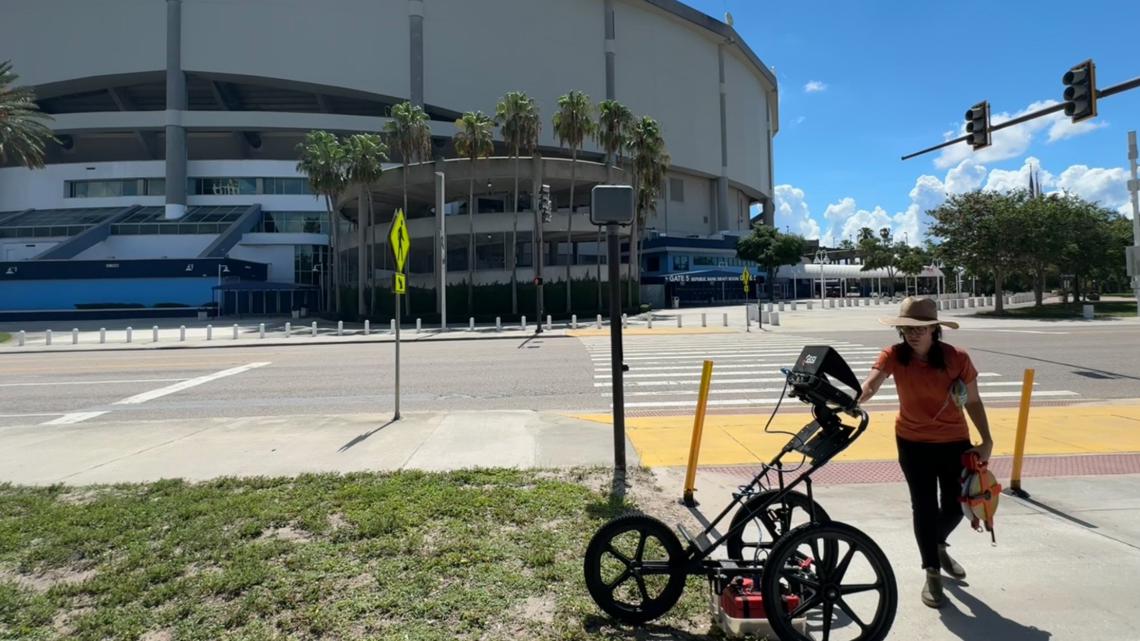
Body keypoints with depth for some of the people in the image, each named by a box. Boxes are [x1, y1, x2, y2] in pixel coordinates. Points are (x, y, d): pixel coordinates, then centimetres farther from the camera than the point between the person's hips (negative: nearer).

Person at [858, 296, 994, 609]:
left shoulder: (957, 358, -15)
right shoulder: (893, 355, -17)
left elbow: (973, 402, -3)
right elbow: (870, 384, -34)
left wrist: (986, 441, -4)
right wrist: (855, 398, -55)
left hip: (954, 442, 1)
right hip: (913, 443, -1)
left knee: (955, 506, 11)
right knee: (924, 506, 2)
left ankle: (938, 546, 44)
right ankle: (932, 573, 19)